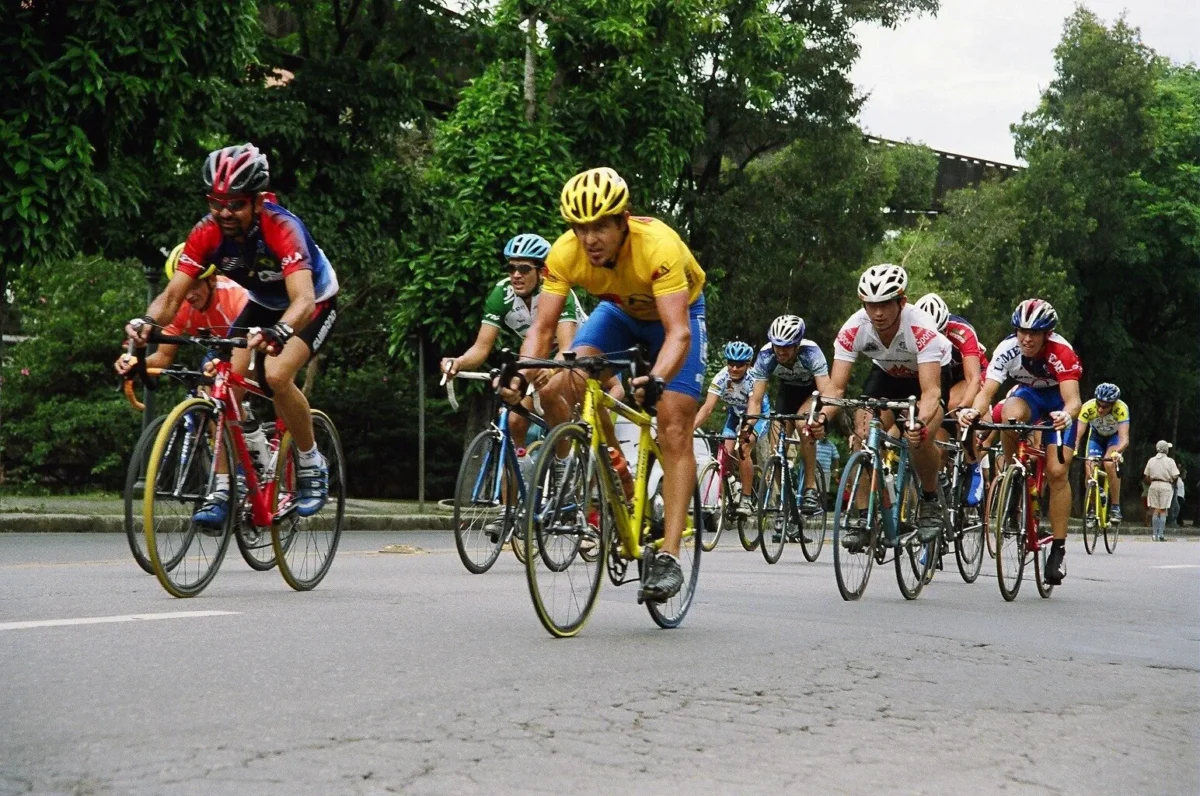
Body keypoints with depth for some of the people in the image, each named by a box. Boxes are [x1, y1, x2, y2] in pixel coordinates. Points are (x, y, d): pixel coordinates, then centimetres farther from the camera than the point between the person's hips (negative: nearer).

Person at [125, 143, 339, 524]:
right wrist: (146, 322, -48)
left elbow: (303, 299, -49)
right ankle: (221, 492, -5)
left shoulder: (281, 228, -37)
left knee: (277, 375, -28)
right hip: (262, 305, 5)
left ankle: (312, 464, -5)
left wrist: (278, 333, -69)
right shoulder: (207, 233, -23)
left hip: (315, 303, -5)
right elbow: (172, 296, -25)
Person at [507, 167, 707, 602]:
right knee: (555, 391, -20)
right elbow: (542, 327, -27)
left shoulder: (658, 246, -40)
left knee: (674, 430, -16)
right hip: (620, 310, 4)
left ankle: (668, 557, -16)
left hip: (678, 310, -4)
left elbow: (678, 332, -46)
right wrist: (522, 375, -46)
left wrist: (657, 381, -64)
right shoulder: (565, 253, -28)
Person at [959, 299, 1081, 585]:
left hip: (1059, 402, -2)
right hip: (1028, 394, 2)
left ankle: (1058, 547, -9)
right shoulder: (1007, 349, -27)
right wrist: (973, 411, -54)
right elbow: (986, 392, -33)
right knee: (1010, 416, -35)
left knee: (1057, 471, -17)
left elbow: (1073, 400, -43)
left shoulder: (1061, 352, -34)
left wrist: (1066, 416, -66)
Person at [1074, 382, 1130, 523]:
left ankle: (1115, 507, -16)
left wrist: (1117, 453, -65)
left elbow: (1124, 438, -45)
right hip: (1096, 435, 2)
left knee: (1109, 464, -28)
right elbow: (1078, 433, -38)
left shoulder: (1121, 409, -38)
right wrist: (1074, 450, -57)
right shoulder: (1088, 407, -34)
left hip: (1115, 436, -2)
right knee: (1090, 469, -16)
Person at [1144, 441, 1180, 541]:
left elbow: (1146, 477, 5)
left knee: (1155, 511, 7)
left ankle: (1155, 534, 6)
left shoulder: (1151, 460, 3)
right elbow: (1175, 476, -10)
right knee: (1163, 511, 2)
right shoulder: (1170, 461, -7)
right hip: (1166, 486, -3)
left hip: (1154, 485, 3)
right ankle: (1161, 534, -3)